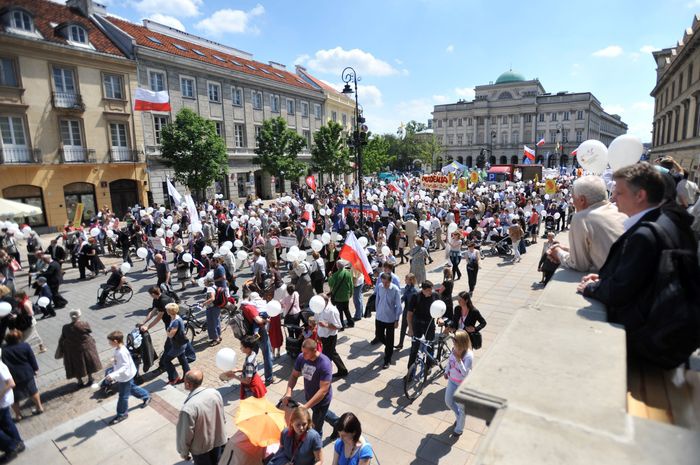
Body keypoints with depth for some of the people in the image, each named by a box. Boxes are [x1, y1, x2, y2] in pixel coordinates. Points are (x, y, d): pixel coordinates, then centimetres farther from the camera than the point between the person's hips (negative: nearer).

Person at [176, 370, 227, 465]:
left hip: (201, 447, -4)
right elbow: (223, 418, -3)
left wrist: (183, 452, -1)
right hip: (218, 440, 4)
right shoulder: (215, 393, -19)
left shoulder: (188, 408, -36)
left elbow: (185, 435, -21)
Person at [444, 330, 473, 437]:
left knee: (461, 406, 13)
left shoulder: (468, 355, -30)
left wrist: (458, 359, -38)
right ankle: (459, 416, 50)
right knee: (448, 402, 21)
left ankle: (459, 429, 36)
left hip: (462, 384, -6)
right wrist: (446, 371, 16)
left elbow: (465, 373, -31)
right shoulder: (454, 349, -11)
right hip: (452, 381, 7)